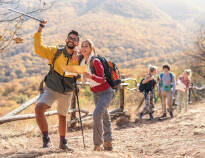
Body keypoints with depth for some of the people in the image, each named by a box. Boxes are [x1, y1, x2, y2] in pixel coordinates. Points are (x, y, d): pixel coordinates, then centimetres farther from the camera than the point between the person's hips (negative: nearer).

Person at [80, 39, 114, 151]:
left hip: (106, 92, -8)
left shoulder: (95, 61, -22)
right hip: (96, 94, 8)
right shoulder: (82, 62, 0)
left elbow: (102, 79, -27)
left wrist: (91, 76, -43)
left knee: (97, 114, -24)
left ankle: (97, 144, -17)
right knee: (104, 117, 16)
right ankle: (108, 144, 25)